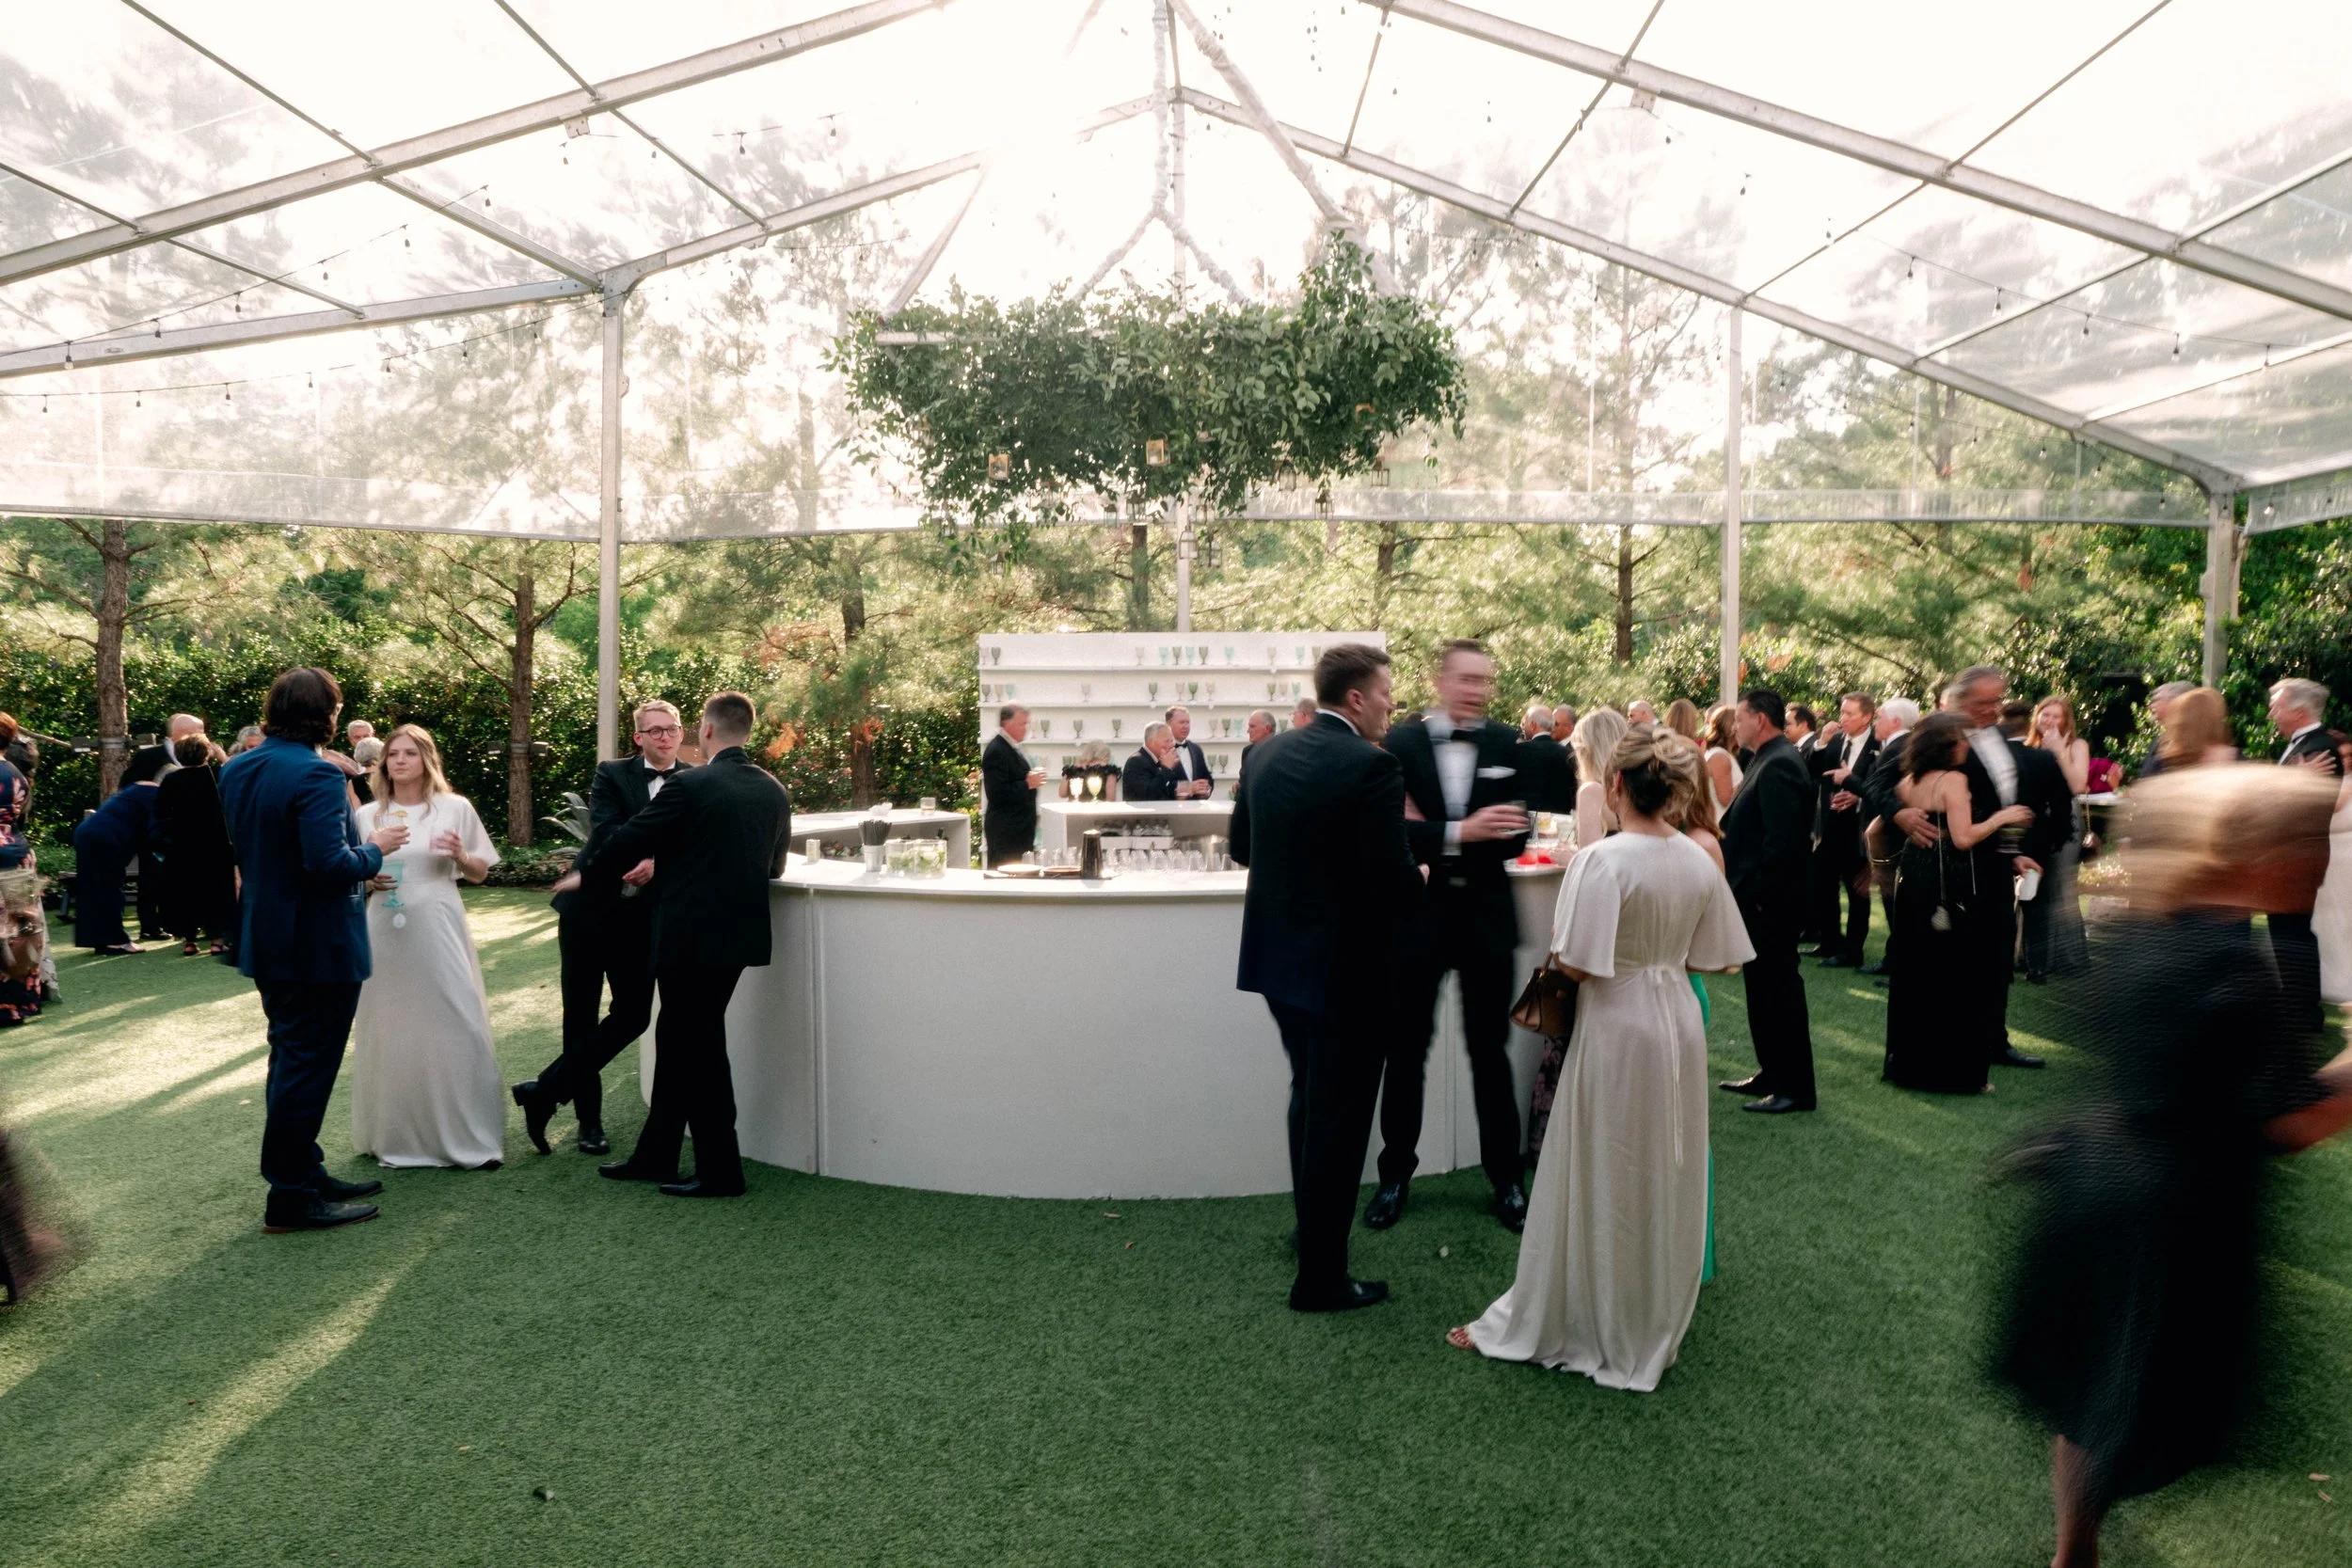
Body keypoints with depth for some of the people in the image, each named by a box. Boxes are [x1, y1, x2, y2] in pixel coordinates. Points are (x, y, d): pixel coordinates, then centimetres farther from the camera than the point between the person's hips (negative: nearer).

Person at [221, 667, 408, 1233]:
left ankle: (304, 1173, 31)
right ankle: (290, 1198, 10)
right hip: (318, 947, -9)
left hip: (266, 942, 9)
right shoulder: (316, 774, -22)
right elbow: (332, 864, -29)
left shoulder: (236, 770, 6)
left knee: (290, 1060, 19)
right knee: (308, 1068, 1)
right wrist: (376, 847, -10)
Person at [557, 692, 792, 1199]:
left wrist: (584, 875, 12)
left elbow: (630, 839, -6)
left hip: (691, 937, -7)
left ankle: (721, 1172, 11)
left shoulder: (690, 785, -15)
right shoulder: (775, 791, 4)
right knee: (678, 1041, 19)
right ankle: (654, 1156, 29)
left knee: (700, 1050, 3)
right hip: (739, 932, 7)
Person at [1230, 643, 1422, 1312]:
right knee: (1338, 1118, 6)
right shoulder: (1372, 766, -19)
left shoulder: (1270, 753, 2)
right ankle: (1320, 1277, 18)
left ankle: (1311, 1224, 43)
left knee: (1309, 1098, 26)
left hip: (1278, 957, 7)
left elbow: (1241, 845, 12)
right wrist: (1419, 878, -2)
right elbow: (1395, 883, -23)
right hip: (1345, 969, -7)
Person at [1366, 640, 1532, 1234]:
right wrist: (1461, 832, -26)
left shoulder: (1507, 745, -1)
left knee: (1490, 1051, 12)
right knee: (1406, 1052, 11)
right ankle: (1396, 1175, 27)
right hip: (1418, 917, -1)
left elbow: (1517, 835, -7)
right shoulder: (1400, 744, -6)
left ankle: (1504, 1176, 28)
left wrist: (1434, 839, -18)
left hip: (1487, 918, 1)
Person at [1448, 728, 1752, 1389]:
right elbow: (1714, 958, 6)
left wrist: (1554, 941, -1)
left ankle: (1542, 1323, 21)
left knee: (1601, 1186, 5)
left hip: (1616, 1031, -6)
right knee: (1668, 1184, 18)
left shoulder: (1602, 861, -20)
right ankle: (1657, 1327, 34)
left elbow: (1576, 964, -21)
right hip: (1679, 1023, 6)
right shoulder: (1700, 861, -1)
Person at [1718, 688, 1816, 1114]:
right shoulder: (1772, 761, 13)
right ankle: (1773, 1073, 29)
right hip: (1760, 899, 10)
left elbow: (1783, 840, -26)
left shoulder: (1779, 765, -19)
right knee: (1765, 988, 17)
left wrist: (1761, 896, -21)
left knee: (1778, 989, -1)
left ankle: (1795, 1087, 9)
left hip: (1770, 903, -10)